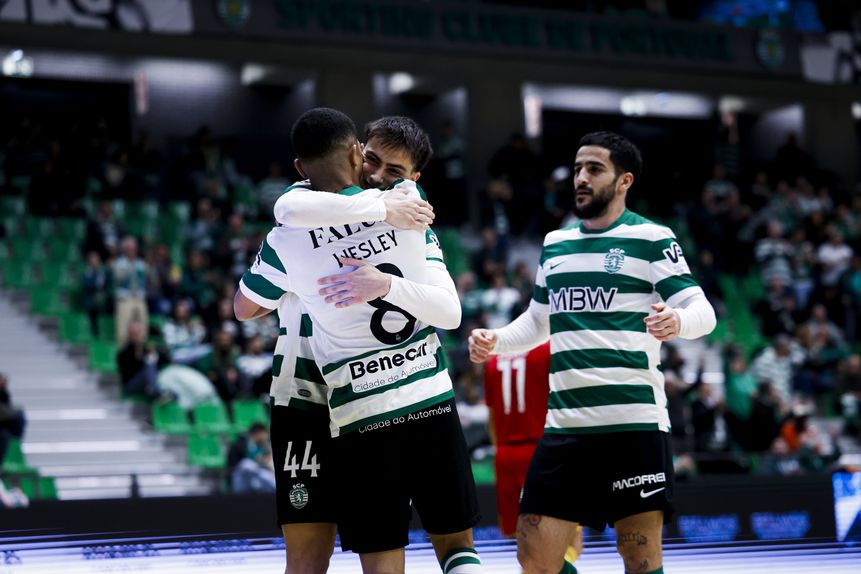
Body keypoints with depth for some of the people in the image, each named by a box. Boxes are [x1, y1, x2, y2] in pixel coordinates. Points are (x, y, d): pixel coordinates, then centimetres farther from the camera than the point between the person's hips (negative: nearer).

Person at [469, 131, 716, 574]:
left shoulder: (651, 239, 0)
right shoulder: (554, 244, 17)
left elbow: (702, 311, -6)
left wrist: (677, 320, -29)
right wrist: (495, 341, 8)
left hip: (633, 421, -5)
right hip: (563, 425, 5)